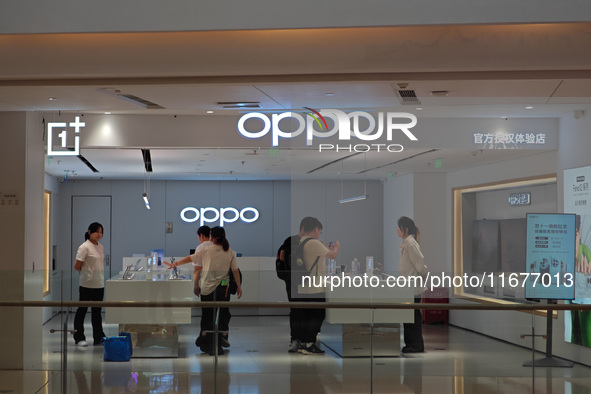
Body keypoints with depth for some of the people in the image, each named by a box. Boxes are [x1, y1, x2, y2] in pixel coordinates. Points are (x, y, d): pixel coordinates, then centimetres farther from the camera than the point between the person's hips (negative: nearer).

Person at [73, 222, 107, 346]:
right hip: (87, 285, -7)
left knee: (97, 311, 13)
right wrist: (86, 273, 1)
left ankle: (99, 337, 19)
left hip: (99, 284, 7)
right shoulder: (85, 247, -12)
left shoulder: (100, 247, 11)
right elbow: (77, 266, -12)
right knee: (82, 310, 3)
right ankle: (79, 338, 10)